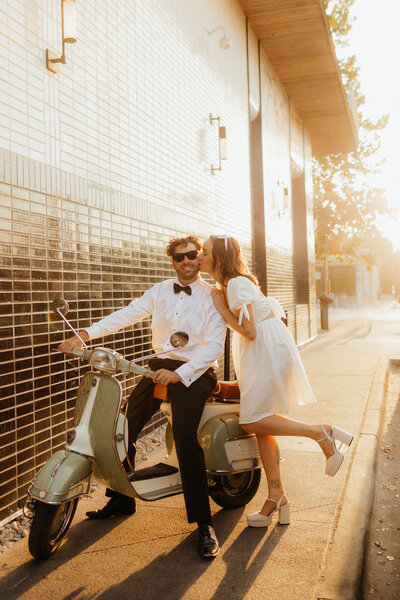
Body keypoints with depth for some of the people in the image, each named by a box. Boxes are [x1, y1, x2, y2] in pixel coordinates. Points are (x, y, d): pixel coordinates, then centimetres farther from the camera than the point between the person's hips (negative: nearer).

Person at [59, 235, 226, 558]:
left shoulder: (212, 297, -3)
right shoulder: (161, 291, 13)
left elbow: (214, 345, -13)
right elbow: (128, 314, 3)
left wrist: (179, 374, -26)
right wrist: (85, 334, -10)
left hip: (195, 371, -5)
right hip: (160, 365, 6)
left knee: (185, 436, -24)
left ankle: (204, 523, -15)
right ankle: (121, 498, 22)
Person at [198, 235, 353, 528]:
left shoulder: (237, 284, -16)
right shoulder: (228, 284, 14)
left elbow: (249, 331, -19)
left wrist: (222, 309, -14)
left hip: (270, 351, -10)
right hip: (261, 354, 10)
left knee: (252, 421, -13)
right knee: (261, 425, 7)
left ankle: (321, 432, -4)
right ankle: (277, 497, 12)